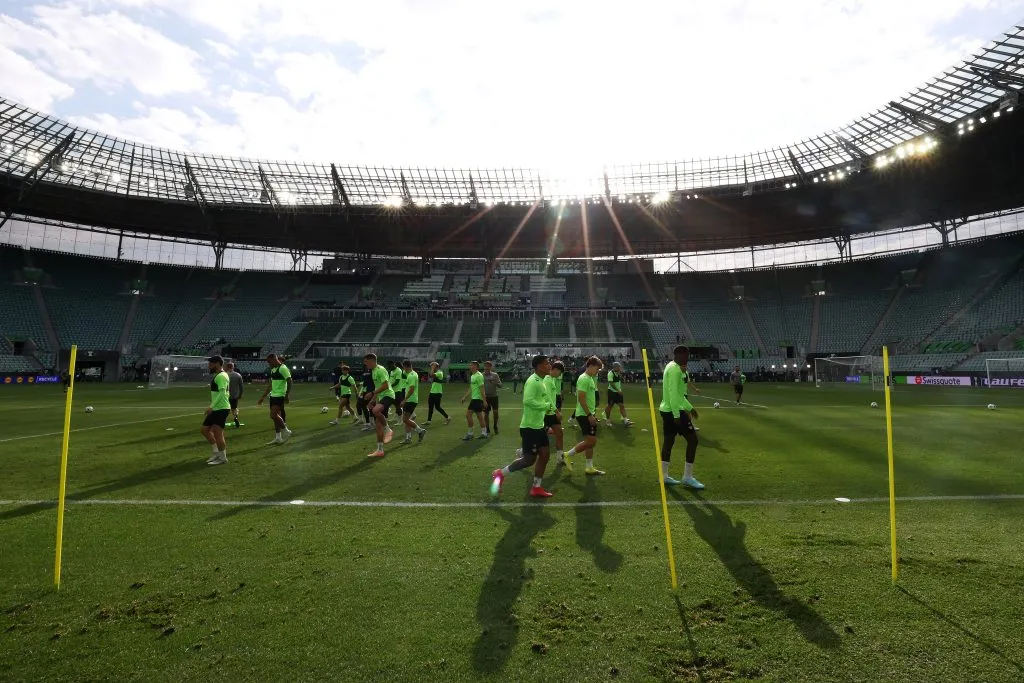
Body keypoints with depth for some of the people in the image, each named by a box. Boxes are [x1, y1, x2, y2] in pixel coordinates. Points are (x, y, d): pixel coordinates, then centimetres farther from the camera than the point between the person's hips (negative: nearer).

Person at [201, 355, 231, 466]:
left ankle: (222, 457, 2)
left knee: (217, 433, -9)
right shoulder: (218, 376, 18)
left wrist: (212, 406, -27)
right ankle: (217, 452, 22)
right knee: (204, 430, 15)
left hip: (221, 409, -11)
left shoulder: (221, 376, -14)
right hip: (216, 409, 11)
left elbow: (222, 393, -24)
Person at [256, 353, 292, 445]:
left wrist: (287, 395, -23)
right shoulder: (273, 369, 16)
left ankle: (285, 431, 0)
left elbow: (289, 381, -18)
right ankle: (278, 438, 14)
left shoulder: (283, 368, -12)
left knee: (273, 415, -15)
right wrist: (263, 397, 23)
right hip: (273, 395, 9)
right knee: (276, 416, 9)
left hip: (280, 395, -9)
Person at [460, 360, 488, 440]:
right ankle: (484, 433, 14)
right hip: (474, 398, 9)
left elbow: (482, 389, -18)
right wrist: (464, 397, 22)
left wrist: (484, 400, -21)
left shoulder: (479, 375, -14)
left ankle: (470, 434, -3)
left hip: (477, 398, -9)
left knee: (468, 414, -9)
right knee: (479, 416, 10)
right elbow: (471, 389, 23)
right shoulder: (472, 376, 16)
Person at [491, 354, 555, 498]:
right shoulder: (533, 381, -20)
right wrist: (546, 406, -22)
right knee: (529, 460, -2)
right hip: (530, 427, -10)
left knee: (544, 455, 8)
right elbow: (527, 401, -31)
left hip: (539, 426, 10)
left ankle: (537, 488, 17)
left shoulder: (540, 381, 12)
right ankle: (500, 474, 14)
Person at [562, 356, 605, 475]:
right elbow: (581, 399, -23)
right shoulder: (584, 379, -17)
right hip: (584, 415, -10)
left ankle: (590, 468, 15)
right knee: (591, 441, -10)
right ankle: (568, 454, 3)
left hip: (588, 414, 10)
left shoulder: (590, 378, 14)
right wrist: (589, 415, -23)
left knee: (590, 441, 10)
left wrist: (593, 413, 21)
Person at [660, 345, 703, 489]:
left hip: (667, 410, 10)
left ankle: (664, 476, 17)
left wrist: (689, 407, 27)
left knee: (668, 441, 12)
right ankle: (687, 477, 2)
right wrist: (677, 414, -24)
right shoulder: (675, 369, -15)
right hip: (674, 411, -10)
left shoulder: (672, 367, 17)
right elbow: (673, 393, -22)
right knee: (692, 439, -4)